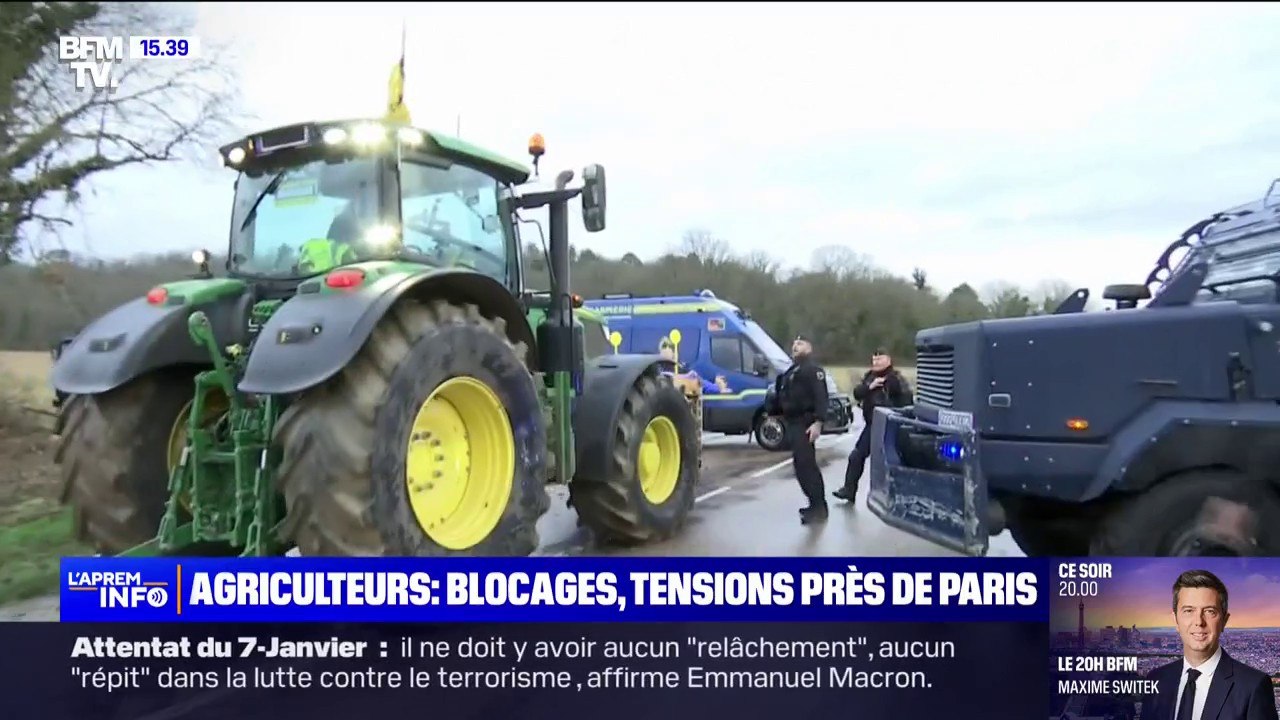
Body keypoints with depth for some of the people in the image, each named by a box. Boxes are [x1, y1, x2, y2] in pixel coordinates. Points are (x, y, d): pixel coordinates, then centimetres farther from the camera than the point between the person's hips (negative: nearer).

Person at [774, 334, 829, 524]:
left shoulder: (813, 369, -8)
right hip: (793, 422, 10)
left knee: (806, 463, -14)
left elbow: (821, 397, -18)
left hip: (805, 422, -10)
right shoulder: (791, 371, 22)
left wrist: (818, 422, -28)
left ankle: (819, 508, -12)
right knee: (801, 463, 12)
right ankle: (816, 504, 19)